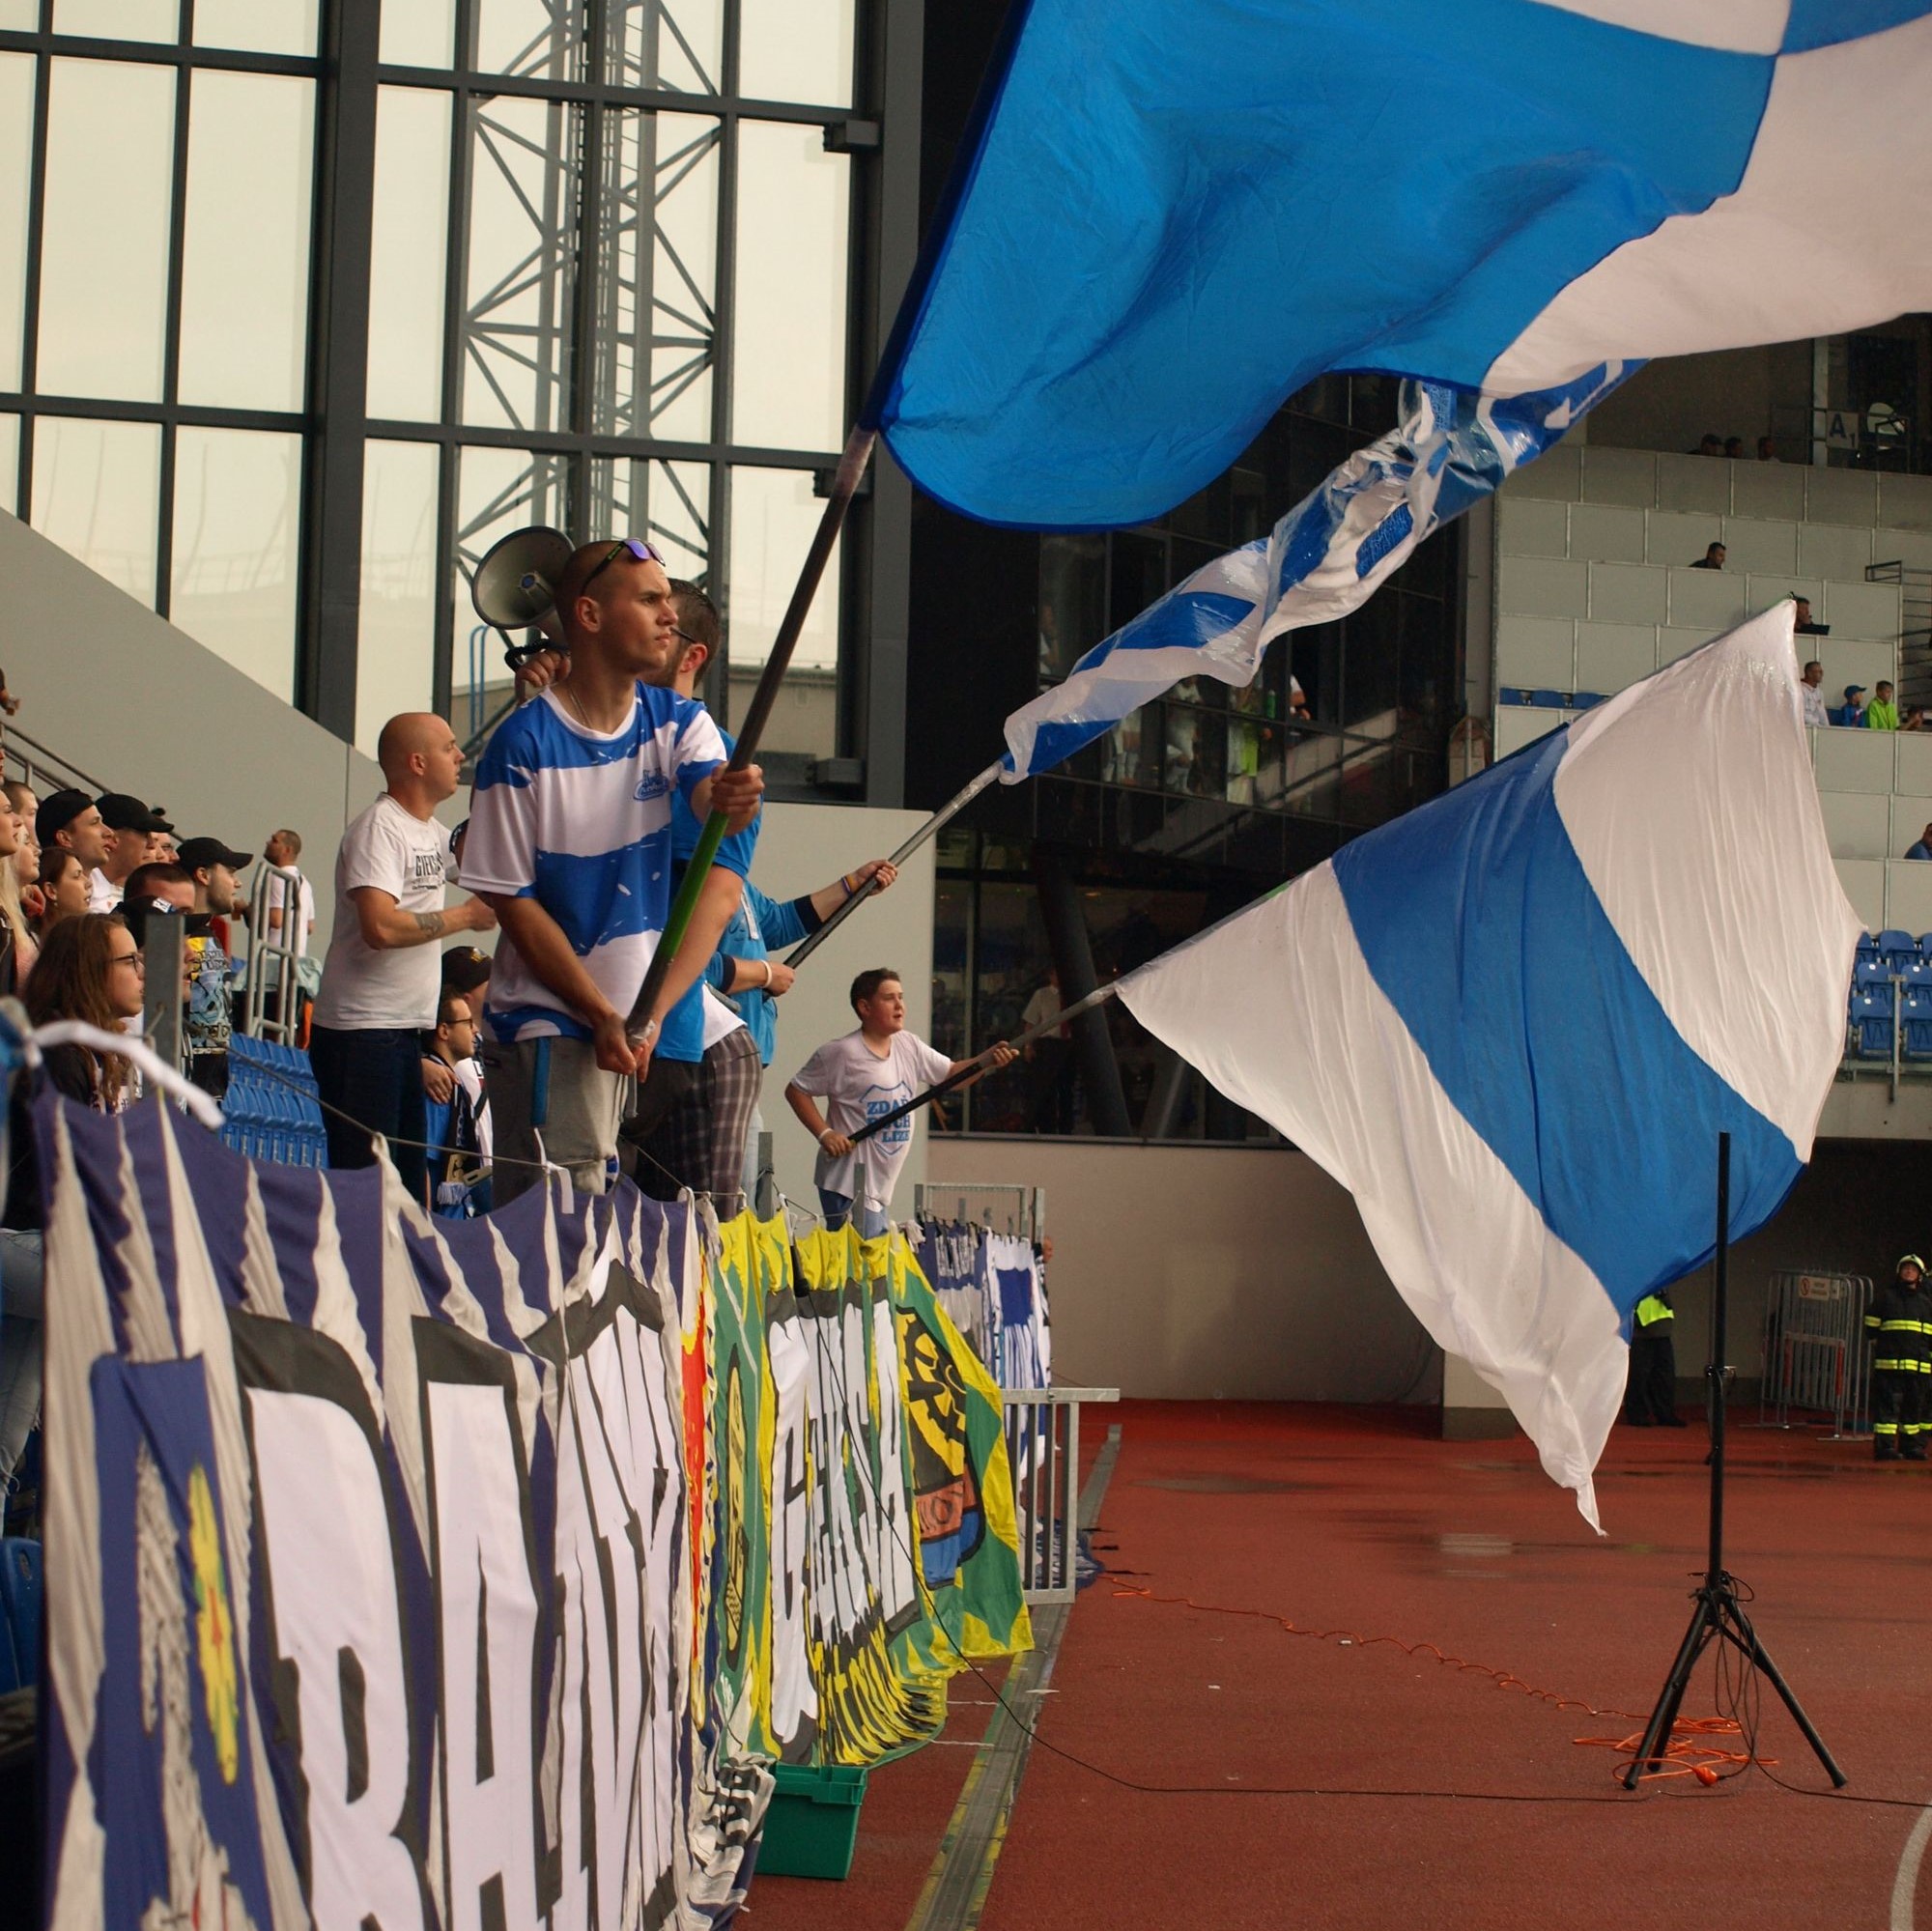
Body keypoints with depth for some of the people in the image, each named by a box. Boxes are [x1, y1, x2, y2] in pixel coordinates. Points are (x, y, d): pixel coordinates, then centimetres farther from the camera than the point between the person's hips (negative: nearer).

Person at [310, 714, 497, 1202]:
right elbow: (381, 927, -24)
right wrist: (467, 916, -13)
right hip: (360, 1032, -9)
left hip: (406, 1030, 9)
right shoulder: (379, 827, -13)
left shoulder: (432, 831, 14)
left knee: (410, 1176, 11)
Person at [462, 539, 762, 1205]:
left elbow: (713, 796, -17)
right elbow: (512, 900, -10)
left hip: (666, 1019, 5)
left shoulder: (679, 723, 4)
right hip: (552, 1023, -5)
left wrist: (732, 799, -42)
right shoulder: (523, 744, -11)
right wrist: (604, 1016, -14)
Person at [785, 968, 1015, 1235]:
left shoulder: (909, 1046, 8)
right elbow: (796, 1090, -7)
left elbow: (951, 1075, 11)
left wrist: (988, 1061, -7)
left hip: (882, 1186, 8)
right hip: (849, 1184, -8)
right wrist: (824, 1133, -16)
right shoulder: (841, 1052, -12)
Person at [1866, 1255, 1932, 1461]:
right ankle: (1884, 1446, -9)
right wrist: (1882, 1346, 7)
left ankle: (1912, 1445, 15)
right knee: (1888, 1403, -8)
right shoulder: (1885, 1296, 6)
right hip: (1889, 1362, -4)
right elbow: (1871, 1325, 10)